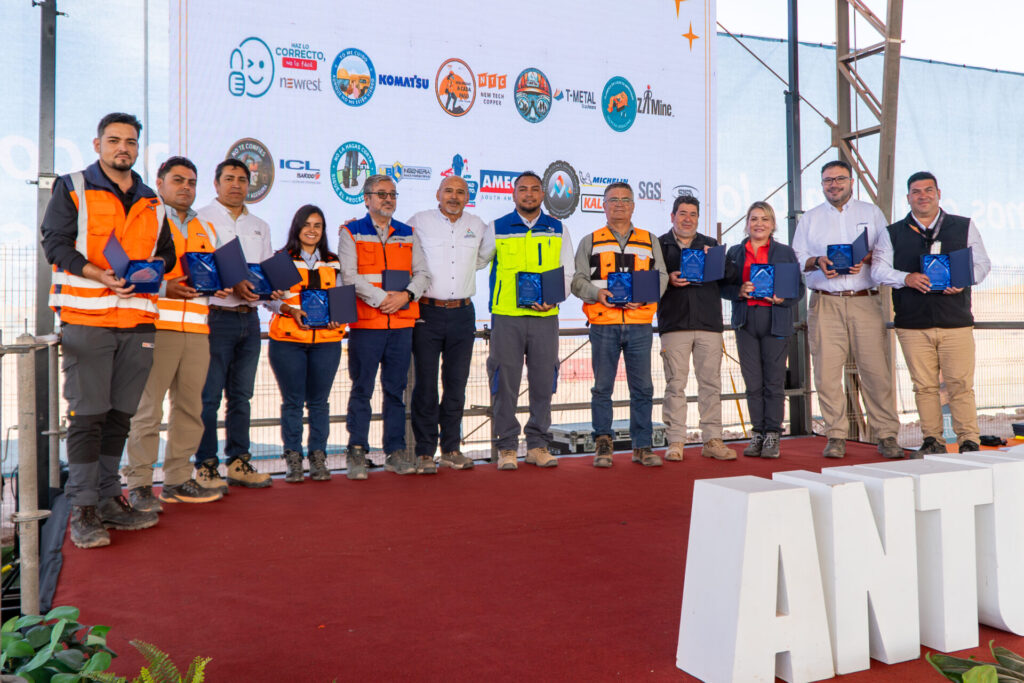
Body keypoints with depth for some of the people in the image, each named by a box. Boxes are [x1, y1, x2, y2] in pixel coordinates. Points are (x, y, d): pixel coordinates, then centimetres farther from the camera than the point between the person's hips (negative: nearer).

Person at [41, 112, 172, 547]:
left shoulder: (152, 203, 18)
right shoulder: (72, 189, 5)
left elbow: (167, 251, 21)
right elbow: (55, 243, -3)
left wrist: (153, 268, -3)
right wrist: (101, 276, -17)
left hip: (137, 320, 5)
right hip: (86, 318, -4)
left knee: (120, 414, 9)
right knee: (87, 414, -5)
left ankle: (108, 499, 19)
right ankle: (83, 509, 2)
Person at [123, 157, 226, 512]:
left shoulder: (206, 229, 23)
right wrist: (164, 287, -17)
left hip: (197, 329, 6)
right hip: (156, 326, -6)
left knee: (189, 406, 7)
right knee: (147, 407, -5)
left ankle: (177, 479, 17)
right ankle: (138, 484, 3)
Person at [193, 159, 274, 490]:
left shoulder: (260, 227, 20)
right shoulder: (200, 219, 3)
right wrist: (230, 285, -19)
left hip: (249, 317, 5)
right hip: (215, 316, -5)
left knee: (241, 395, 10)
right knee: (209, 396, -5)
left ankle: (238, 462, 16)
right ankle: (205, 465, 3)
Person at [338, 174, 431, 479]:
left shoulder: (408, 234, 16)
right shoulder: (351, 233, 5)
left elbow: (422, 273, 11)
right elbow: (349, 276, -6)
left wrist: (406, 295, -8)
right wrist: (381, 298, -14)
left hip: (402, 322, 3)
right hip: (366, 323, -3)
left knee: (396, 389, 7)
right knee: (361, 390, 0)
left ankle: (396, 452, 14)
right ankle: (357, 453, 8)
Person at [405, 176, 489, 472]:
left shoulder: (477, 226, 11)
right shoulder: (419, 222, 0)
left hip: (462, 313, 3)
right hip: (427, 313, -3)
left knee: (456, 384, 7)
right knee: (426, 384, -2)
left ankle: (451, 449, 18)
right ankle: (425, 452, 6)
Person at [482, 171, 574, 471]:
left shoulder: (558, 230, 11)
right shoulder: (496, 229, 7)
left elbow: (567, 274, 10)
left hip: (545, 317, 2)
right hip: (506, 315, -1)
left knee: (543, 382, 4)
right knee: (505, 383, -1)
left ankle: (538, 445, 15)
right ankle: (506, 447, 9)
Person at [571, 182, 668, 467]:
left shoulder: (650, 241, 16)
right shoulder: (590, 242, 12)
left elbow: (661, 277, 9)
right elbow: (577, 279, 5)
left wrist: (643, 295, -10)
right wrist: (598, 293, -14)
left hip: (640, 323, 1)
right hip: (603, 325, -1)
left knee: (642, 388, 3)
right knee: (602, 388, 3)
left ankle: (642, 446, 12)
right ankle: (604, 443, 14)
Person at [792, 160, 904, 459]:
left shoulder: (871, 213, 16)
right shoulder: (810, 218, 18)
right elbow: (796, 258, 11)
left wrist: (866, 259, -9)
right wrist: (817, 262, -9)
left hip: (866, 301, 0)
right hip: (825, 303, 1)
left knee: (877, 369, -6)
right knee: (827, 372, -4)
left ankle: (887, 436, 4)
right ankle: (835, 436, 5)